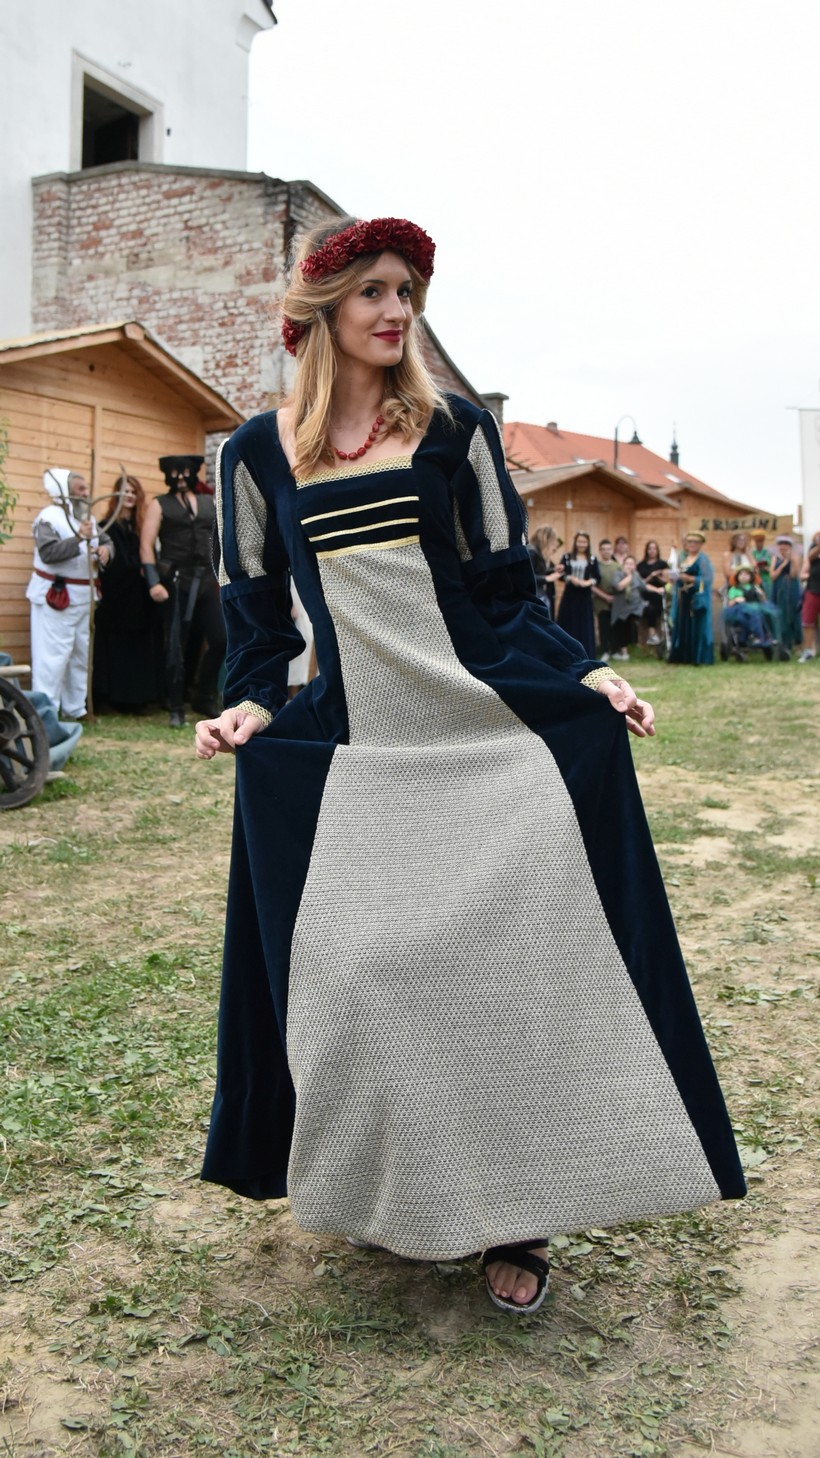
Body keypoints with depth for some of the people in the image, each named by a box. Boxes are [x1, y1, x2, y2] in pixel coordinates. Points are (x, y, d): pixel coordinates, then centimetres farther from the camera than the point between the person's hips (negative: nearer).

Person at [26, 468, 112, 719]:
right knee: (53, 655, -9)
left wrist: (105, 549, -6)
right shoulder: (48, 517, -13)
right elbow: (48, 552, -25)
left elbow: (105, 540, 18)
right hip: (55, 596, -9)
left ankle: (75, 708, 23)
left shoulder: (88, 517, 13)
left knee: (81, 655, 13)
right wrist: (79, 538, -30)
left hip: (83, 597, 9)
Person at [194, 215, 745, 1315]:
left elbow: (506, 587, 6)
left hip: (490, 731, 0)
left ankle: (512, 1219, 15)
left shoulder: (453, 429, 7)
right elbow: (256, 608, 13)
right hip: (351, 753, 1)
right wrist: (251, 704, -3)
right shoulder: (257, 455, 9)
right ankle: (404, 1199, 21)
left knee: (512, 959, -1)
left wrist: (585, 676, -5)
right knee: (356, 970, -2)